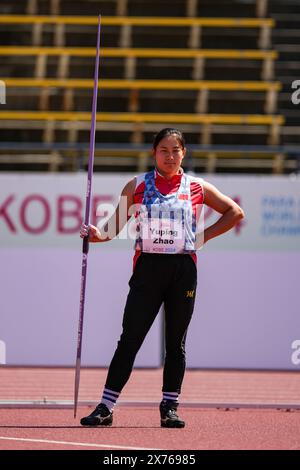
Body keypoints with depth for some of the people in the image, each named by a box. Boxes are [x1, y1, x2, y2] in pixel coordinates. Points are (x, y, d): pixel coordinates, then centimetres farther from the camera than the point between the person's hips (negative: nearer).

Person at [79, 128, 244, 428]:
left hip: (183, 270, 1)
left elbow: (235, 212, 15)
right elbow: (116, 223, 6)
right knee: (129, 339, -7)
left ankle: (170, 408, 14)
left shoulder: (197, 188, 7)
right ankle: (105, 408, -7)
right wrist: (98, 234, -15)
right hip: (148, 267, -1)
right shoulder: (137, 185, 7)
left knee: (176, 344, 5)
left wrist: (204, 236, 5)